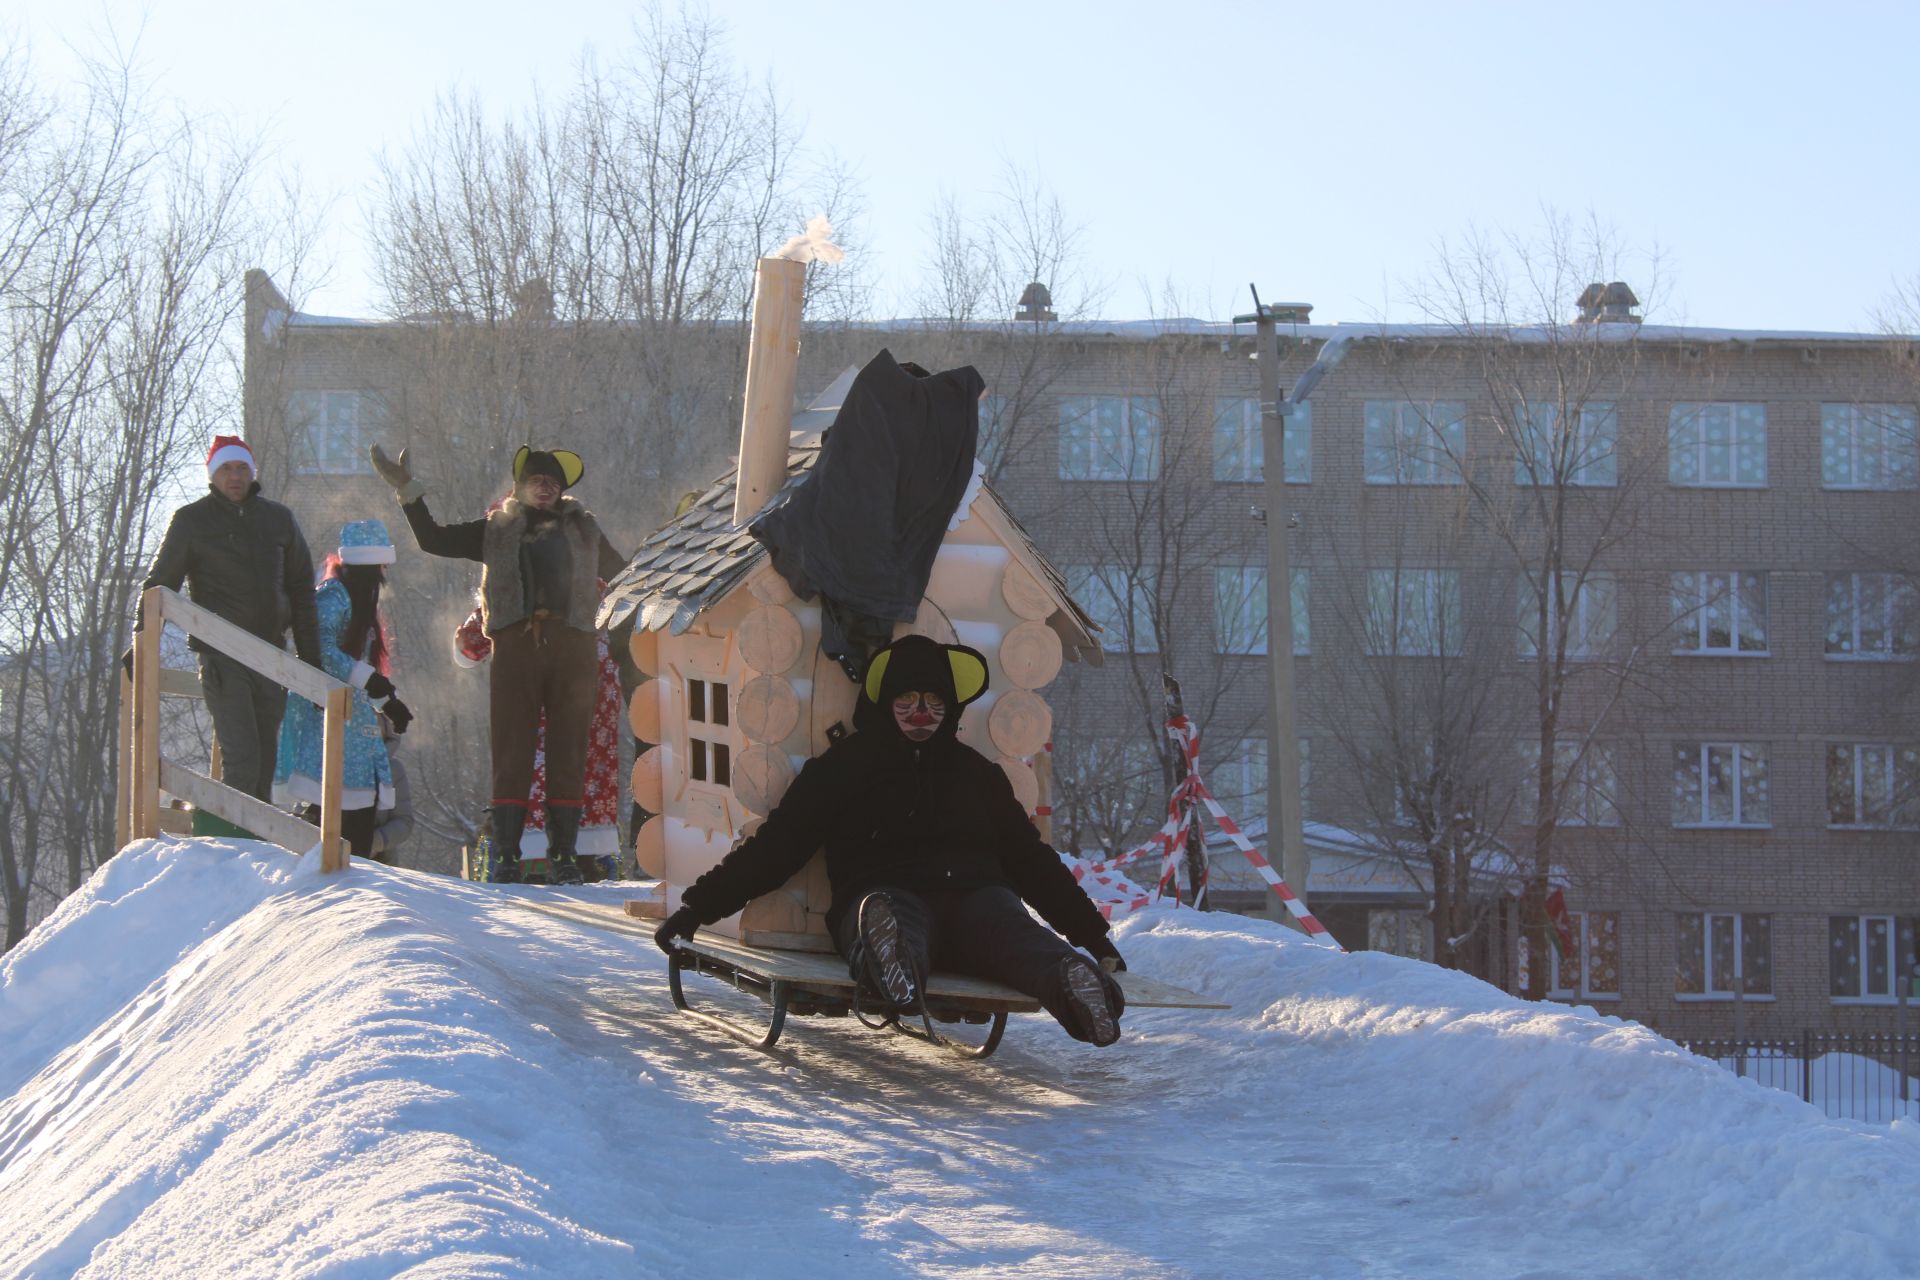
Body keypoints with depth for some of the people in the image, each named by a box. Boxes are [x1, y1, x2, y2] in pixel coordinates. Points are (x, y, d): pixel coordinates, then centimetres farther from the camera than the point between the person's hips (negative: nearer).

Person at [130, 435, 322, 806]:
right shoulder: (192, 521, 1)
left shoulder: (279, 519, 12)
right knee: (241, 761, -15)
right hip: (222, 660, -4)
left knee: (265, 761, 6)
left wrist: (311, 660, 13)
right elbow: (159, 584, 2)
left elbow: (301, 592, 17)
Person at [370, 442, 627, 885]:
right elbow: (433, 539, 17)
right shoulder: (497, 530, 19)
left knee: (568, 751, -2)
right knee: (511, 750, -5)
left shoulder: (583, 529, 21)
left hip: (571, 648, 1)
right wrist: (407, 489, 12)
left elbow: (620, 573, 31)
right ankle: (506, 856, -4)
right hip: (515, 646, 0)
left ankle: (563, 856, 2)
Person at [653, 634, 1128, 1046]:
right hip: (888, 893, -3)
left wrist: (1092, 933, 30)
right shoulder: (844, 766, 17)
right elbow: (776, 843, 15)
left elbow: (1031, 860, 32)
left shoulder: (976, 772, 27)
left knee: (1011, 929, -36)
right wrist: (697, 906, 9)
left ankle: (1068, 979, -69)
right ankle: (890, 949, -80)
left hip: (974, 895, 3)